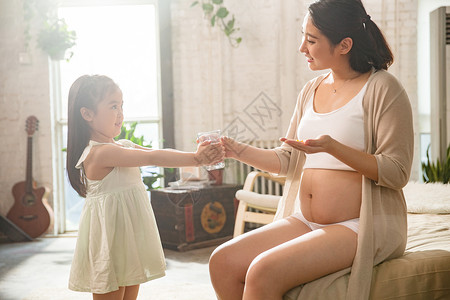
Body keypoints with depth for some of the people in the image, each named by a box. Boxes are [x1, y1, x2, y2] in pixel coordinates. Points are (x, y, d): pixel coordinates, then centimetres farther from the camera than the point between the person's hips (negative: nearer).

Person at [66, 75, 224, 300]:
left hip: (130, 237, 9)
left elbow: (157, 156, 3)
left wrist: (199, 155, -12)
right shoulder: (98, 152, -19)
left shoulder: (123, 147, 11)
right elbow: (153, 158, -25)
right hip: (109, 238, -9)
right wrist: (195, 158, -25)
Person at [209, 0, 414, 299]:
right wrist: (237, 150, 4)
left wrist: (333, 148, -25)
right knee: (223, 261, -11)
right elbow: (287, 160, 18)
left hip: (362, 227, -7)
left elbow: (397, 172, -14)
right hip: (305, 222, 7)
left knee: (263, 272, -27)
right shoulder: (311, 91, 15)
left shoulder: (382, 88, -7)